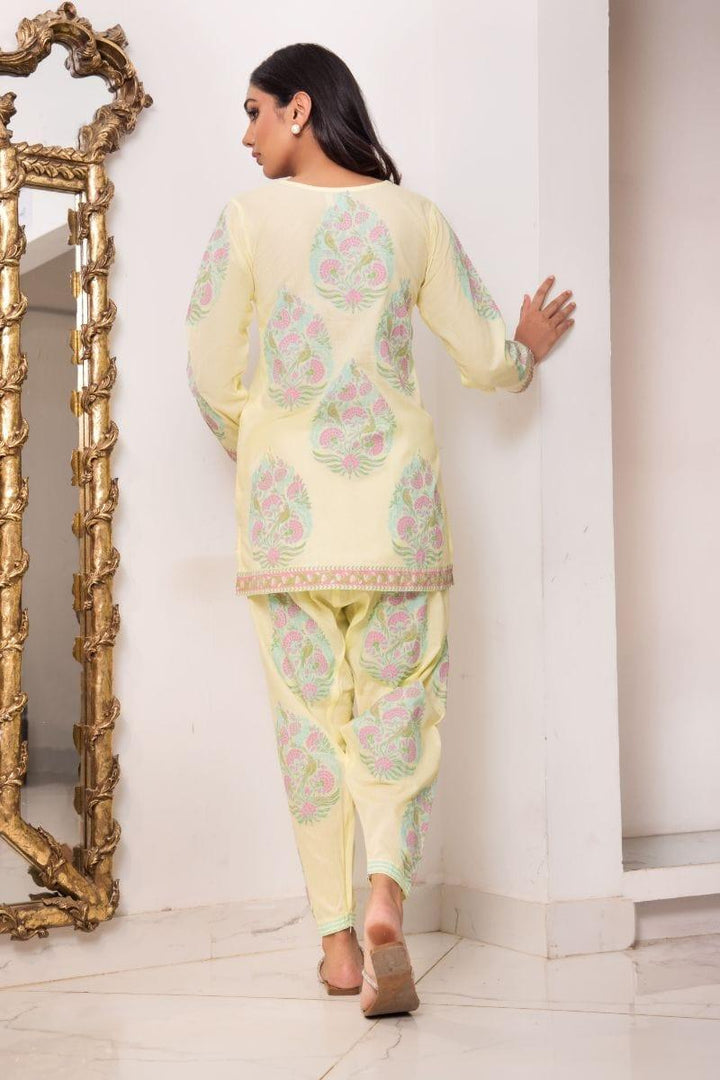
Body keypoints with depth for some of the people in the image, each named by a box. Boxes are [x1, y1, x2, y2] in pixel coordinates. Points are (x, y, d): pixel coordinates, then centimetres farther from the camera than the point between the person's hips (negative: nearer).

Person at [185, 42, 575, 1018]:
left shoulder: (251, 216, -1)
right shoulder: (414, 216, 4)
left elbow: (211, 371, -2)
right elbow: (485, 358, 5)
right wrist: (529, 350, 28)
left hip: (286, 500, -1)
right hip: (393, 497, 1)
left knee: (309, 713, 8)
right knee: (396, 706, 8)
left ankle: (337, 937, 12)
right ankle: (386, 897, -15)